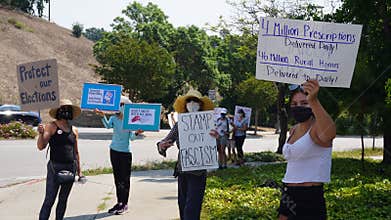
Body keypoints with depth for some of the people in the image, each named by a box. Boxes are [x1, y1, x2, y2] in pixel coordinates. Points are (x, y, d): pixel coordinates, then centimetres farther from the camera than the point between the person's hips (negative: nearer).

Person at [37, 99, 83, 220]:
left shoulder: (74, 130, 11)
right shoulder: (51, 126, -3)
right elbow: (41, 146, -11)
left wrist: (79, 171, 18)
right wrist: (41, 133, -28)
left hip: (70, 168, 5)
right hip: (55, 167, -5)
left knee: (63, 199, 12)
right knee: (49, 200, -6)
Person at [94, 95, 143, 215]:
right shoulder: (114, 118, 1)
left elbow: (131, 138, -10)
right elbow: (108, 126, -19)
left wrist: (136, 133, -30)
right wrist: (102, 116, -32)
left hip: (125, 151, -4)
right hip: (114, 150, 4)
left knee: (125, 179, 0)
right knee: (117, 178, 11)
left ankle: (125, 204, 7)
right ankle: (119, 202, 21)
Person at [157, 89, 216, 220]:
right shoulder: (179, 125, 4)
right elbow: (167, 140, 1)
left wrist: (215, 139, -36)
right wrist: (162, 146, -23)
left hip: (198, 172, -4)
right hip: (182, 170, 5)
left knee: (191, 208, -8)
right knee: (182, 204, 15)